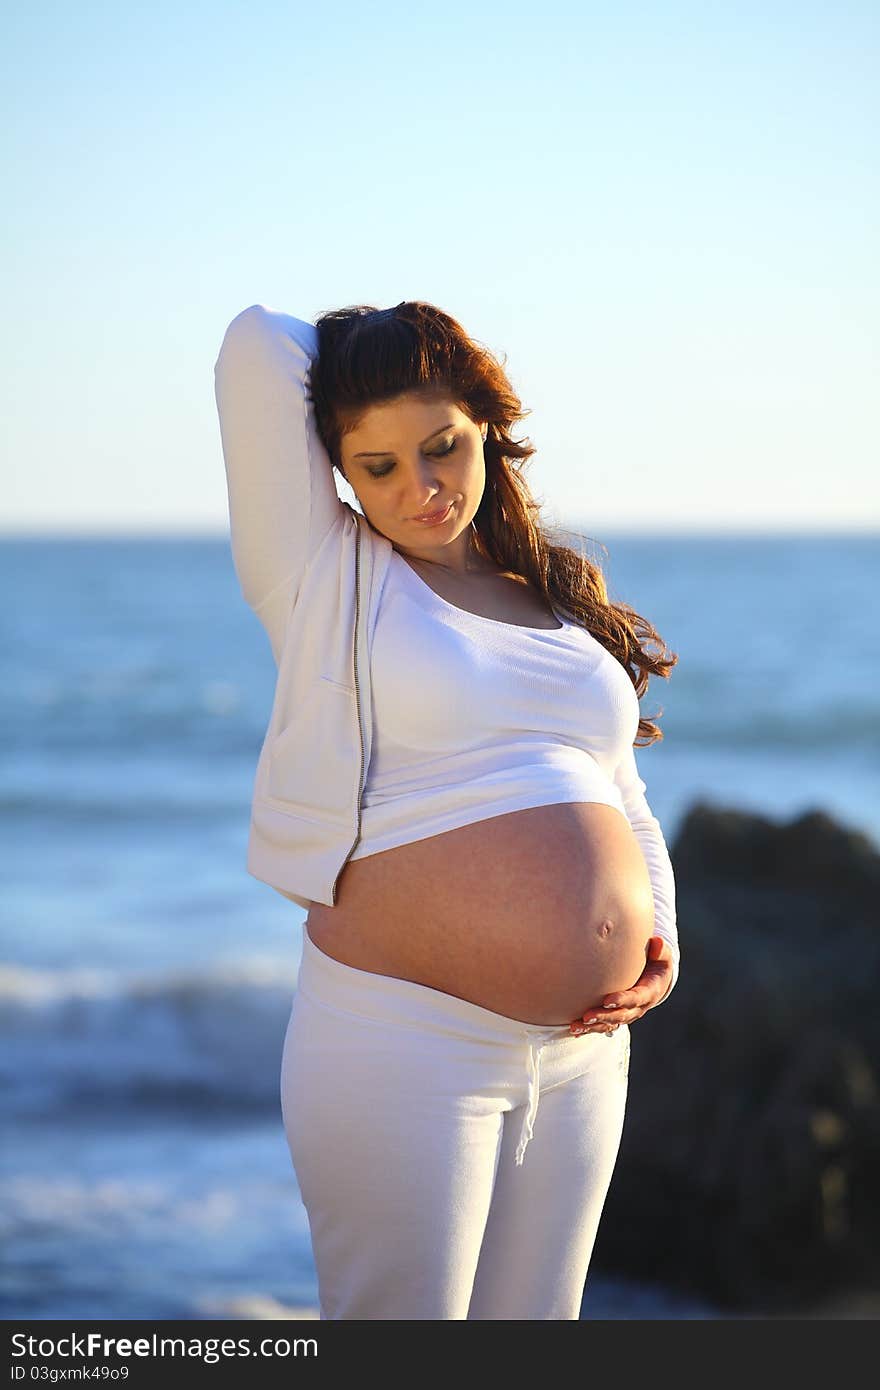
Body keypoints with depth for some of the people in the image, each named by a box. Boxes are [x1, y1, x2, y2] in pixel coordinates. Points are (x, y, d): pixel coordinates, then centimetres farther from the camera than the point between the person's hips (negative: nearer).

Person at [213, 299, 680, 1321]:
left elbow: (621, 797, 22)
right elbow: (259, 345, -7)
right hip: (404, 1038, -5)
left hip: (582, 1051, 5)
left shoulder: (561, 599, 15)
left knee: (533, 1323, 11)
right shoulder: (323, 575, 0)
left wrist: (662, 935, 5)